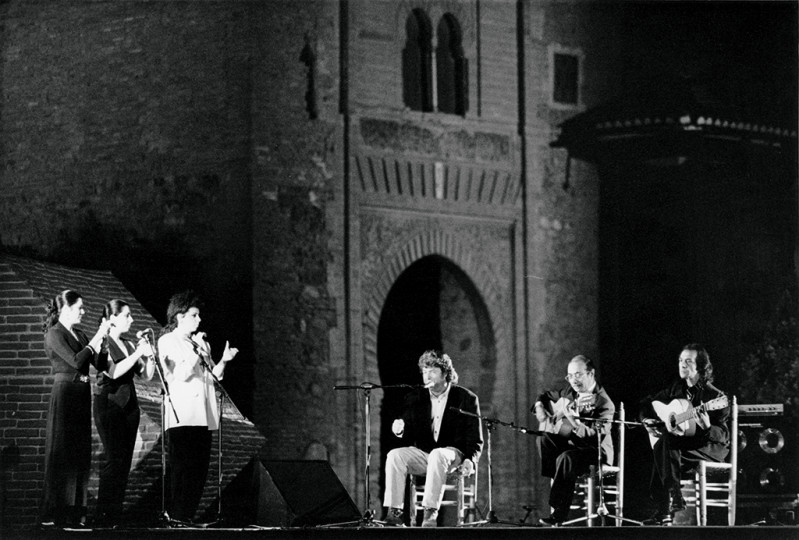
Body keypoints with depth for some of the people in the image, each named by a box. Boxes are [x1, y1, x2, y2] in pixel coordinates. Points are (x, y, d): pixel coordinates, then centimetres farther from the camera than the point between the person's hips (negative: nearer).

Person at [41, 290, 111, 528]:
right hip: (64, 395, -8)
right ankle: (54, 515, -4)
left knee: (80, 455, 7)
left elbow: (99, 363, 11)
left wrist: (101, 339, -1)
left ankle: (75, 513, 11)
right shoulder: (54, 334, -7)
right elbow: (75, 361, -18)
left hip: (82, 397, 8)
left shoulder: (79, 335, 16)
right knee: (62, 455, -6)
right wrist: (96, 339, -11)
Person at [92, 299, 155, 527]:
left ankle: (115, 515, 6)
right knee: (113, 459, -13)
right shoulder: (102, 344, -5)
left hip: (129, 404, 7)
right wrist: (138, 353, -17)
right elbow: (113, 372, -19)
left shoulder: (129, 345, 14)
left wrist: (149, 355, -4)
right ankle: (104, 517, -13)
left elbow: (147, 375, 14)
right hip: (109, 403, -7)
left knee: (125, 460, 3)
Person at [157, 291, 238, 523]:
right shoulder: (167, 342, 2)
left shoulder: (200, 342, 21)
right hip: (182, 415, -7)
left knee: (199, 467, 2)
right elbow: (181, 374, -12)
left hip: (203, 416, 7)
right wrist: (197, 351, -9)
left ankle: (189, 516, 4)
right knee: (182, 467, -11)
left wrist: (223, 361, 1)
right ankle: (177, 516, -10)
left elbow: (213, 376, 17)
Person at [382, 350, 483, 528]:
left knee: (437, 455, -38)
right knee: (395, 455, -26)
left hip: (452, 454, -4)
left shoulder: (467, 399, 2)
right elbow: (409, 437, 11)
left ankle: (431, 512, -40)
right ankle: (394, 511, -31)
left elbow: (475, 440, 0)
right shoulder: (415, 398, 12)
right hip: (422, 453, 4)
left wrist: (469, 460, -20)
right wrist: (400, 431, -14)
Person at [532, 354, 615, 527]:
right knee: (545, 438, -18)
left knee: (566, 458, -35)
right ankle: (556, 481, -14)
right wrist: (540, 409, -1)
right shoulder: (569, 392, 3)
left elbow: (595, 436, -31)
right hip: (572, 443, 7)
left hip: (597, 451, -7)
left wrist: (573, 421, -42)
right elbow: (544, 397, 21)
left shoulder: (603, 403, -19)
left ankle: (558, 513, -29)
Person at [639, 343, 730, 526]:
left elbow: (722, 435, -14)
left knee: (665, 443, -30)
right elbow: (647, 403, 21)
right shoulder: (677, 388, 8)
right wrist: (647, 420, 2)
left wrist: (707, 427, -34)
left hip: (713, 447, -7)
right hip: (683, 442, 7)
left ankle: (672, 502, -26)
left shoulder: (714, 396, -12)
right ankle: (663, 510, -18)